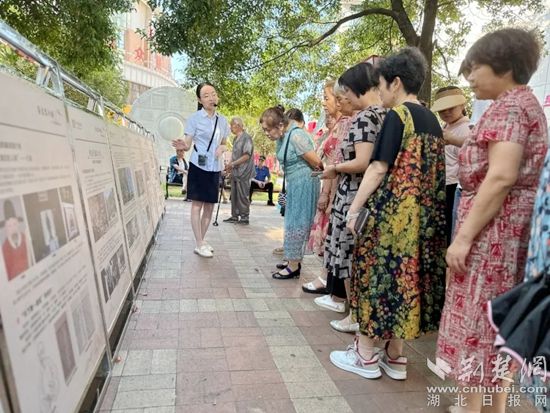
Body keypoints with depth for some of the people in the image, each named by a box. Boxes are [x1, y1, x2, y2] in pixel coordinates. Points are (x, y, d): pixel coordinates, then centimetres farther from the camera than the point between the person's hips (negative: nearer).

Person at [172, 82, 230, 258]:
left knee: (210, 206, 9)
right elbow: (188, 144, -6)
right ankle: (199, 245, 4)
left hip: (215, 168, 5)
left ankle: (202, 241, 23)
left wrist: (222, 148, -4)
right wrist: (182, 146, -29)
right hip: (198, 166, -5)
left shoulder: (222, 120, 10)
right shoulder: (195, 118, -5)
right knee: (197, 205, -2)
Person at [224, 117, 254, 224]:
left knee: (242, 196, -3)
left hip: (243, 172, -9)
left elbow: (246, 156, -17)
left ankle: (244, 217, 6)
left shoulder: (246, 138, -11)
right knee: (234, 195, 11)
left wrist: (232, 164, -16)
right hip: (235, 172, 9)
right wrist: (230, 166, 9)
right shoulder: (236, 139, 16)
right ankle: (234, 216, 19)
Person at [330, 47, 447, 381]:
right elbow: (432, 170, 16)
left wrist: (355, 208, -13)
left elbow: (379, 167, -16)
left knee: (379, 274, 2)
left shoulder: (397, 115, -9)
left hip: (393, 211, -8)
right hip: (424, 213, 8)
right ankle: (395, 357, 22)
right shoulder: (432, 120, 15)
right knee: (408, 276, 12)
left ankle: (365, 355, 14)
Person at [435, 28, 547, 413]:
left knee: (476, 318, -2)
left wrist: (463, 236, -22)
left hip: (493, 227, -10)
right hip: (513, 228, 10)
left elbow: (501, 177, -23)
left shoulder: (508, 105, -12)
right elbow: (514, 173, 18)